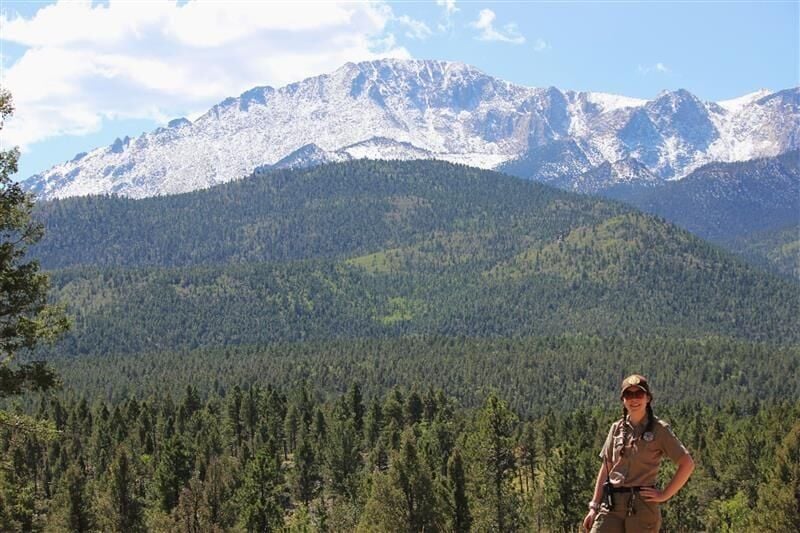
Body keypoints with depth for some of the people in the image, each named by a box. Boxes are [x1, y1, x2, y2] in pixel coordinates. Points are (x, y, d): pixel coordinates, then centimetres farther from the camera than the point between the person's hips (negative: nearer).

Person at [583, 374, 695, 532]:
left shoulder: (659, 429, -1)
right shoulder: (617, 428, 11)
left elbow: (687, 464, -5)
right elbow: (606, 468, 13)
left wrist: (664, 495, -8)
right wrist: (594, 506, 8)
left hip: (642, 504, -4)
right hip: (611, 503, 4)